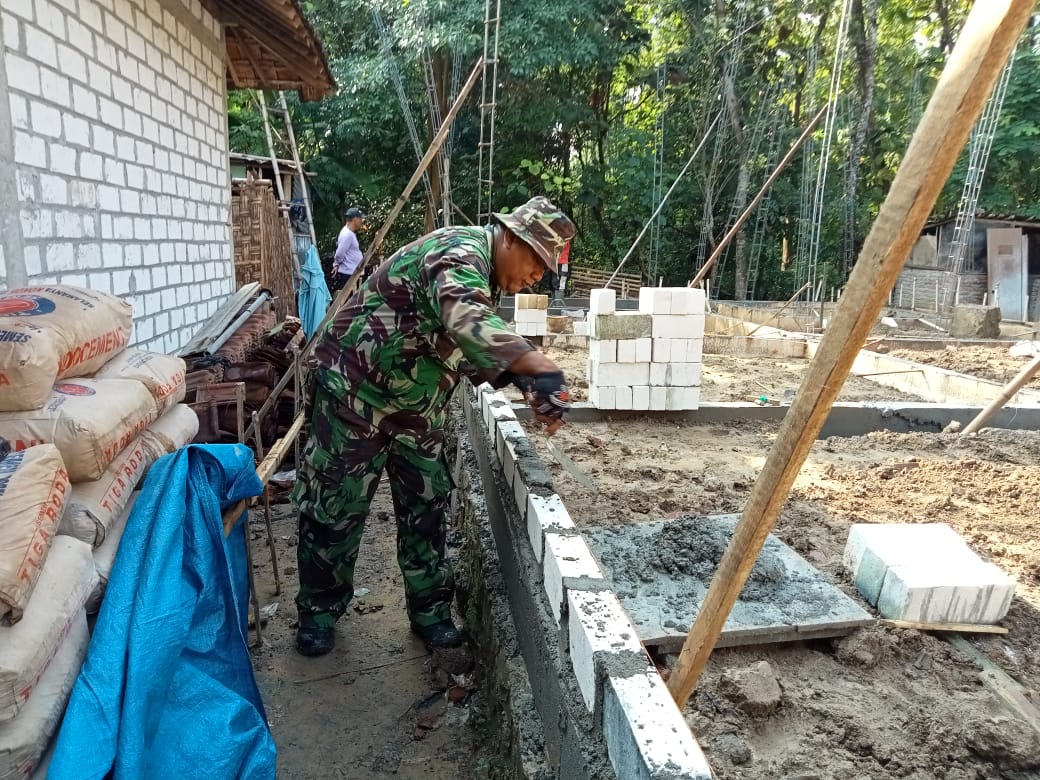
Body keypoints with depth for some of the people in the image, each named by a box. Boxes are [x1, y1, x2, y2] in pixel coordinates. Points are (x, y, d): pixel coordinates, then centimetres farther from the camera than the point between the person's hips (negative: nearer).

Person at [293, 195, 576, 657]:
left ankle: (429, 609, 22)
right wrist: (539, 367, -58)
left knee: (426, 503, 8)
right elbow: (466, 322, -48)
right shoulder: (461, 255, -25)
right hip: (356, 389, -9)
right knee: (336, 504, 4)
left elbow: (472, 351, 7)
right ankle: (319, 610, 24)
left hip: (416, 404, 9)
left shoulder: (485, 275, 6)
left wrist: (522, 382, -10)